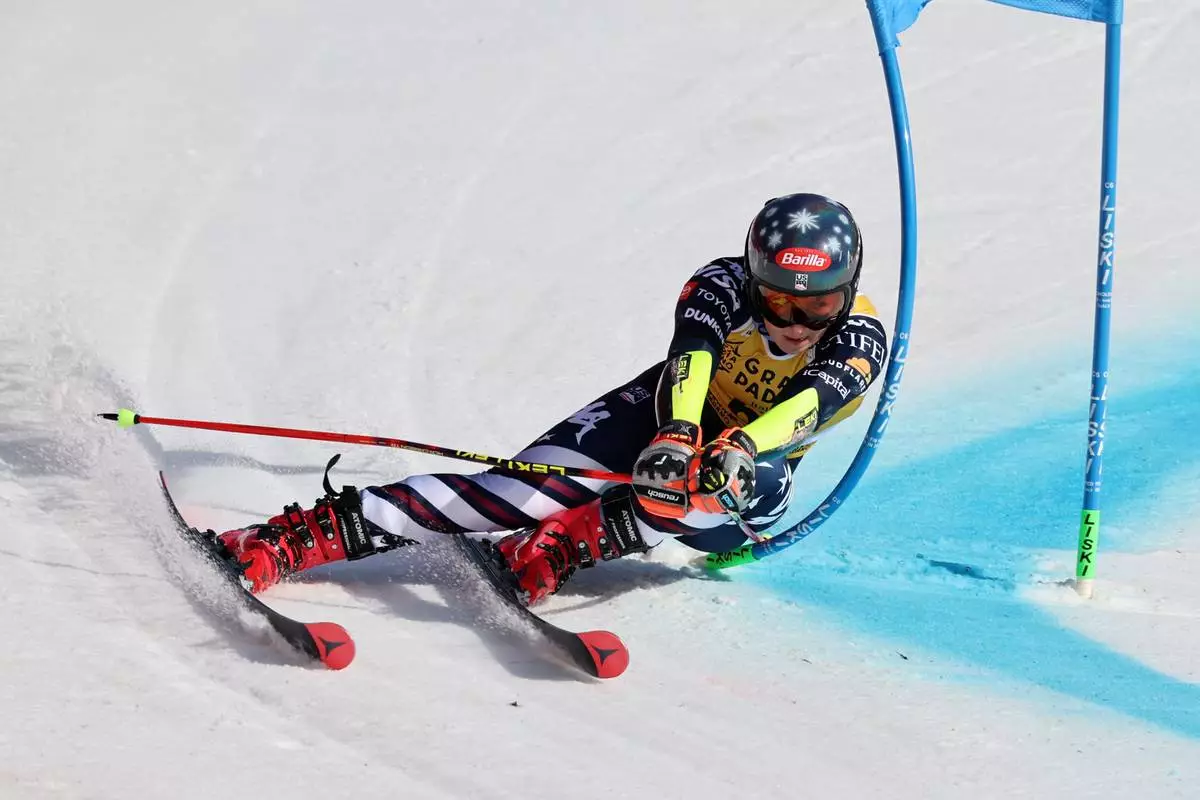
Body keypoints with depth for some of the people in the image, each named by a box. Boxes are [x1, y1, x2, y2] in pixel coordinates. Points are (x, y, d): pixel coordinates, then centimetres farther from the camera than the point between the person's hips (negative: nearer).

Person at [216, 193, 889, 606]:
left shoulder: (861, 341, -22)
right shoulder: (725, 286, -20)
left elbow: (814, 404, -41)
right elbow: (691, 355, -40)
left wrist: (739, 448, -61)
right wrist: (675, 440, -60)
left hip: (757, 462, 1)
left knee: (753, 487, -40)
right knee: (525, 490, -26)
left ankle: (551, 551, -48)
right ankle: (306, 536, -35)